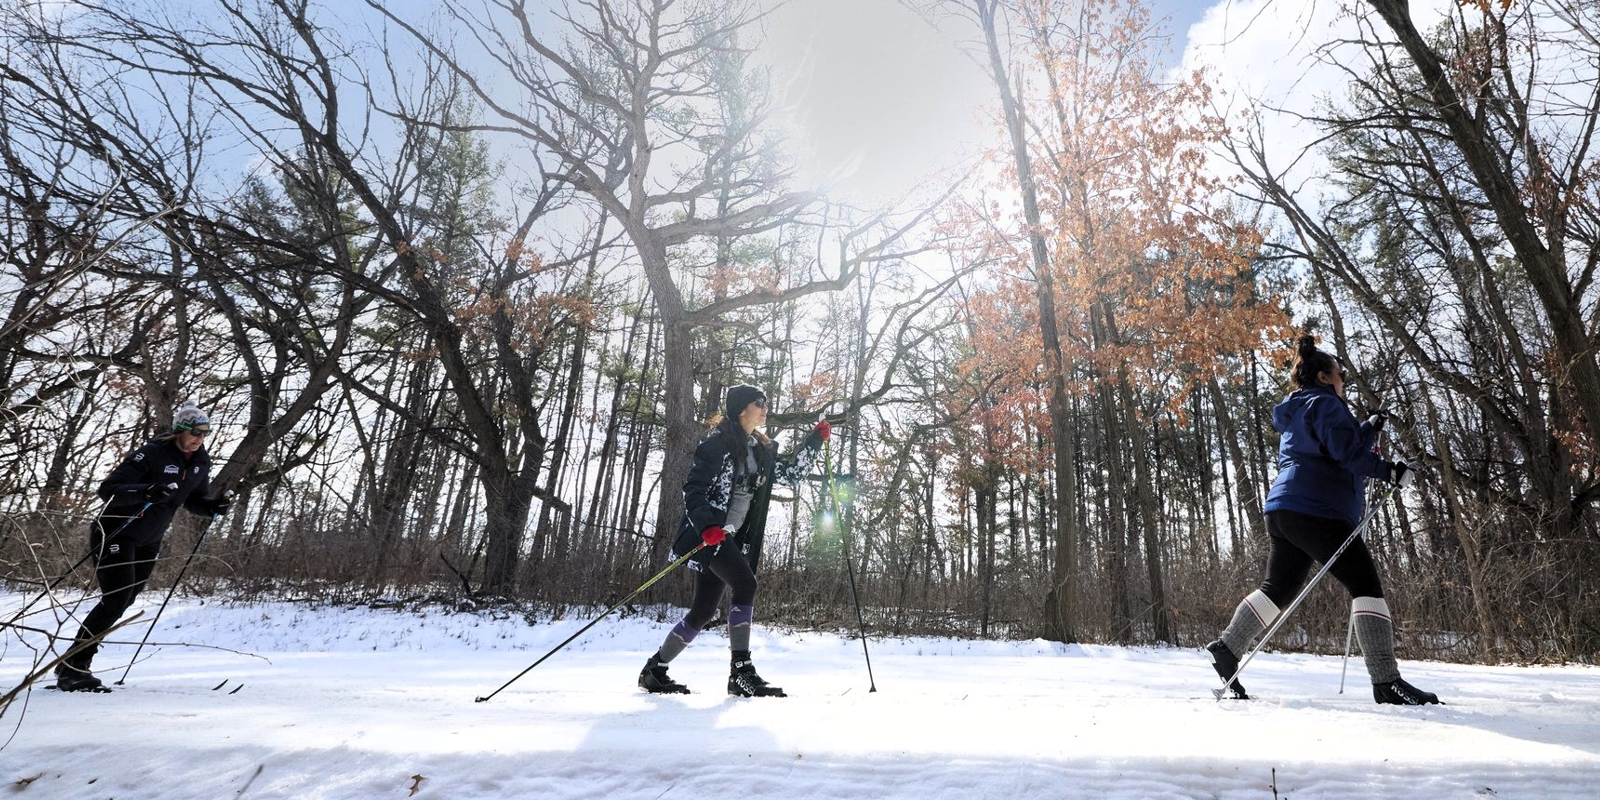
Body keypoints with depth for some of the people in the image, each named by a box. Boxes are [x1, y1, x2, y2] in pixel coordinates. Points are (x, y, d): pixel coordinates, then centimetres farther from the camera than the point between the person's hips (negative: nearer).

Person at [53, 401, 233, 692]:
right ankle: (71, 668, -1)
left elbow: (194, 500, 11)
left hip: (148, 542, 7)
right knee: (115, 600, -14)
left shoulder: (201, 463, 0)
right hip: (115, 533, -7)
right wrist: (146, 491, -41)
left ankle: (75, 666, 25)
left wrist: (213, 506, -10)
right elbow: (108, 488, -24)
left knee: (121, 603, 11)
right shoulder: (152, 453, -21)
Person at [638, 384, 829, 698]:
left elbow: (790, 474, 20)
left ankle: (654, 670, 22)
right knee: (745, 583, -23)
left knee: (704, 610, 9)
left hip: (733, 538, 8)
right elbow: (693, 489, -14)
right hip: (705, 534, -8)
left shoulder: (762, 450, 13)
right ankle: (741, 672, -19)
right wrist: (707, 526, -30)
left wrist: (814, 441, 12)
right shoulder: (719, 442, -10)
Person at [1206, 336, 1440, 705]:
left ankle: (1227, 648, 12)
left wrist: (1369, 428, 32)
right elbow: (1345, 452, -14)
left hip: (1284, 509, 10)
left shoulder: (1297, 412, 28)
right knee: (1366, 584, -7)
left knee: (1278, 588, 14)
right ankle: (1386, 681, -11)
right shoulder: (1324, 402, -1)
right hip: (1316, 510, -10)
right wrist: (1391, 471, -9)